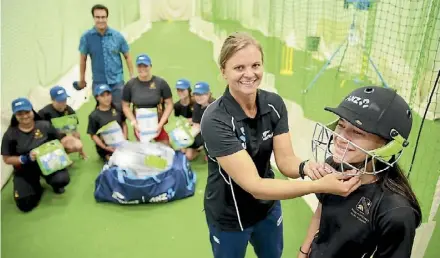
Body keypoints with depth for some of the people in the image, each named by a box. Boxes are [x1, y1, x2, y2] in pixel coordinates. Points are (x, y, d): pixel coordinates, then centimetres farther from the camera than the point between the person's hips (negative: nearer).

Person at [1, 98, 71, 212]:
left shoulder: (44, 125, -9)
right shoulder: (10, 134, -9)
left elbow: (59, 141, 5)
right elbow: (7, 159, -4)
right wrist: (25, 159, -21)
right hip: (24, 171, 1)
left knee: (62, 179, -31)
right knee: (25, 205, -11)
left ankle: (54, 184, 9)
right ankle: (36, 187, 24)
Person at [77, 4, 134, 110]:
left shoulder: (117, 35, -5)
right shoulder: (86, 37, -6)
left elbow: (127, 56, 3)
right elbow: (83, 59, 5)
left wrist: (132, 77, 1)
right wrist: (82, 79, 11)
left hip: (117, 81, 0)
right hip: (98, 82, 0)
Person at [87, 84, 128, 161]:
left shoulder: (118, 109, 2)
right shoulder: (94, 115, -6)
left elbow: (124, 124, 9)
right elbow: (93, 135, -4)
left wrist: (125, 139, -5)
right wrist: (105, 147, -14)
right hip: (106, 146, -3)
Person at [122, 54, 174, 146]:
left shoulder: (161, 83, -8)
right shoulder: (130, 84, -3)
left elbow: (169, 104, -5)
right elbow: (125, 106, 4)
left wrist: (161, 124, -11)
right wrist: (134, 123, -7)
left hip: (158, 124, -1)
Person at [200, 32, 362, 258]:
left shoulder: (274, 104, -13)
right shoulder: (215, 120, -30)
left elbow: (285, 160, -14)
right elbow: (254, 185, -34)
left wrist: (305, 167, -37)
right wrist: (320, 186, -43)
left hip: (268, 207, 5)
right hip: (229, 217, -4)